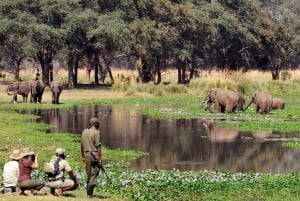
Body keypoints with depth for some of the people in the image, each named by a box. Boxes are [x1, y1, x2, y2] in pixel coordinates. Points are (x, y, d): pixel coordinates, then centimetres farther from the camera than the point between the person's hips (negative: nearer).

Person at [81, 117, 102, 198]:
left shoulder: (84, 131, 11)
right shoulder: (96, 132, -10)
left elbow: (82, 145, 14)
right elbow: (98, 146, -14)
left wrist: (83, 156, 21)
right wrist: (100, 158, -14)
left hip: (87, 154, 7)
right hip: (94, 154, -7)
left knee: (89, 174, 14)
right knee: (94, 174, -3)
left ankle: (89, 192, 14)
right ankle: (89, 194, -6)